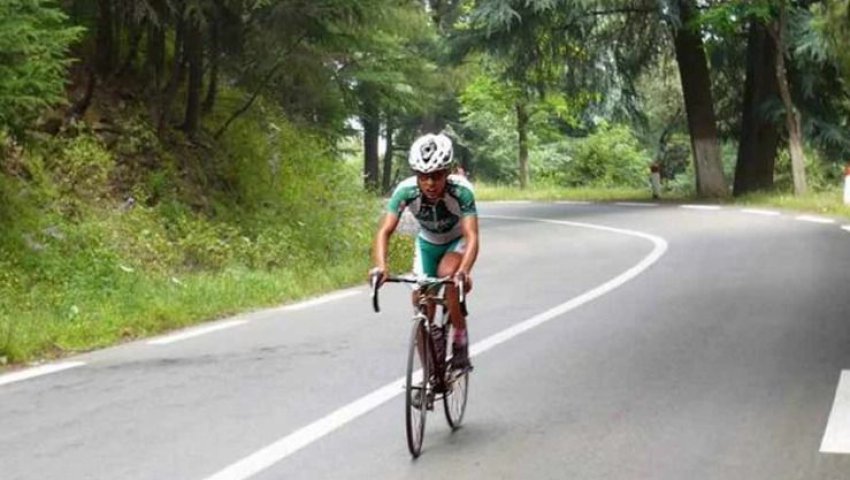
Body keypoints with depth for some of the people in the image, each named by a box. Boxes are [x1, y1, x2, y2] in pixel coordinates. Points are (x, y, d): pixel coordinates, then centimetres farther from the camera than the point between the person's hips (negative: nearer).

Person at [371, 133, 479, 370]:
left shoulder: (461, 191, -35)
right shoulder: (405, 191, -29)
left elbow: (471, 236, -42)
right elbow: (384, 231, -34)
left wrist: (464, 270, -60)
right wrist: (381, 266, -53)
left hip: (457, 241, -3)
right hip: (427, 243, 3)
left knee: (447, 275, -32)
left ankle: (460, 339, -12)